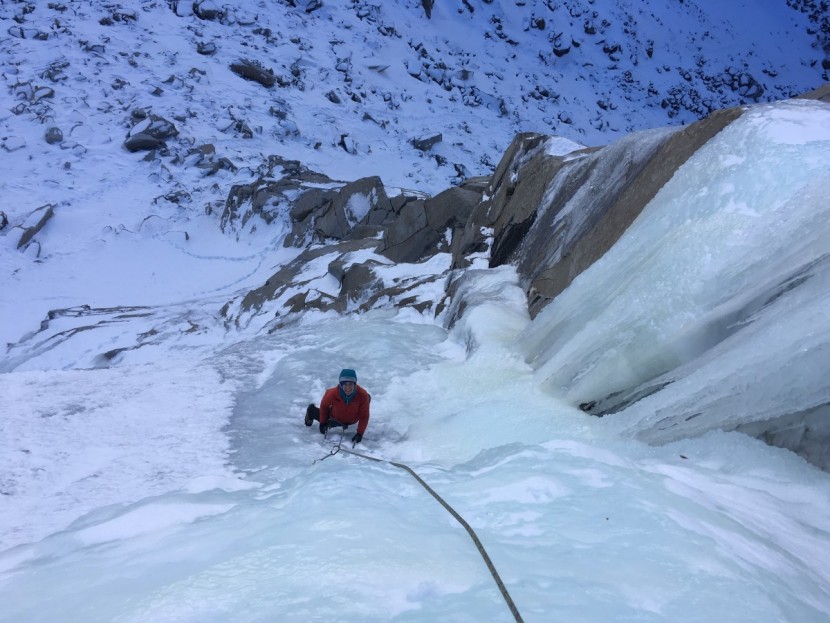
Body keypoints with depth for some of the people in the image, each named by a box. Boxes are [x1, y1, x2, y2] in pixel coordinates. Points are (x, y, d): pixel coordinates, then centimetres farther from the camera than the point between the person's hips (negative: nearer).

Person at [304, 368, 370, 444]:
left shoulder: (362, 395, -40)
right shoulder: (333, 393, -39)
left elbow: (364, 416, -28)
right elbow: (324, 406, -15)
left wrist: (360, 433, -34)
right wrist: (322, 422, -7)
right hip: (335, 419, -1)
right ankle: (311, 412, 38)